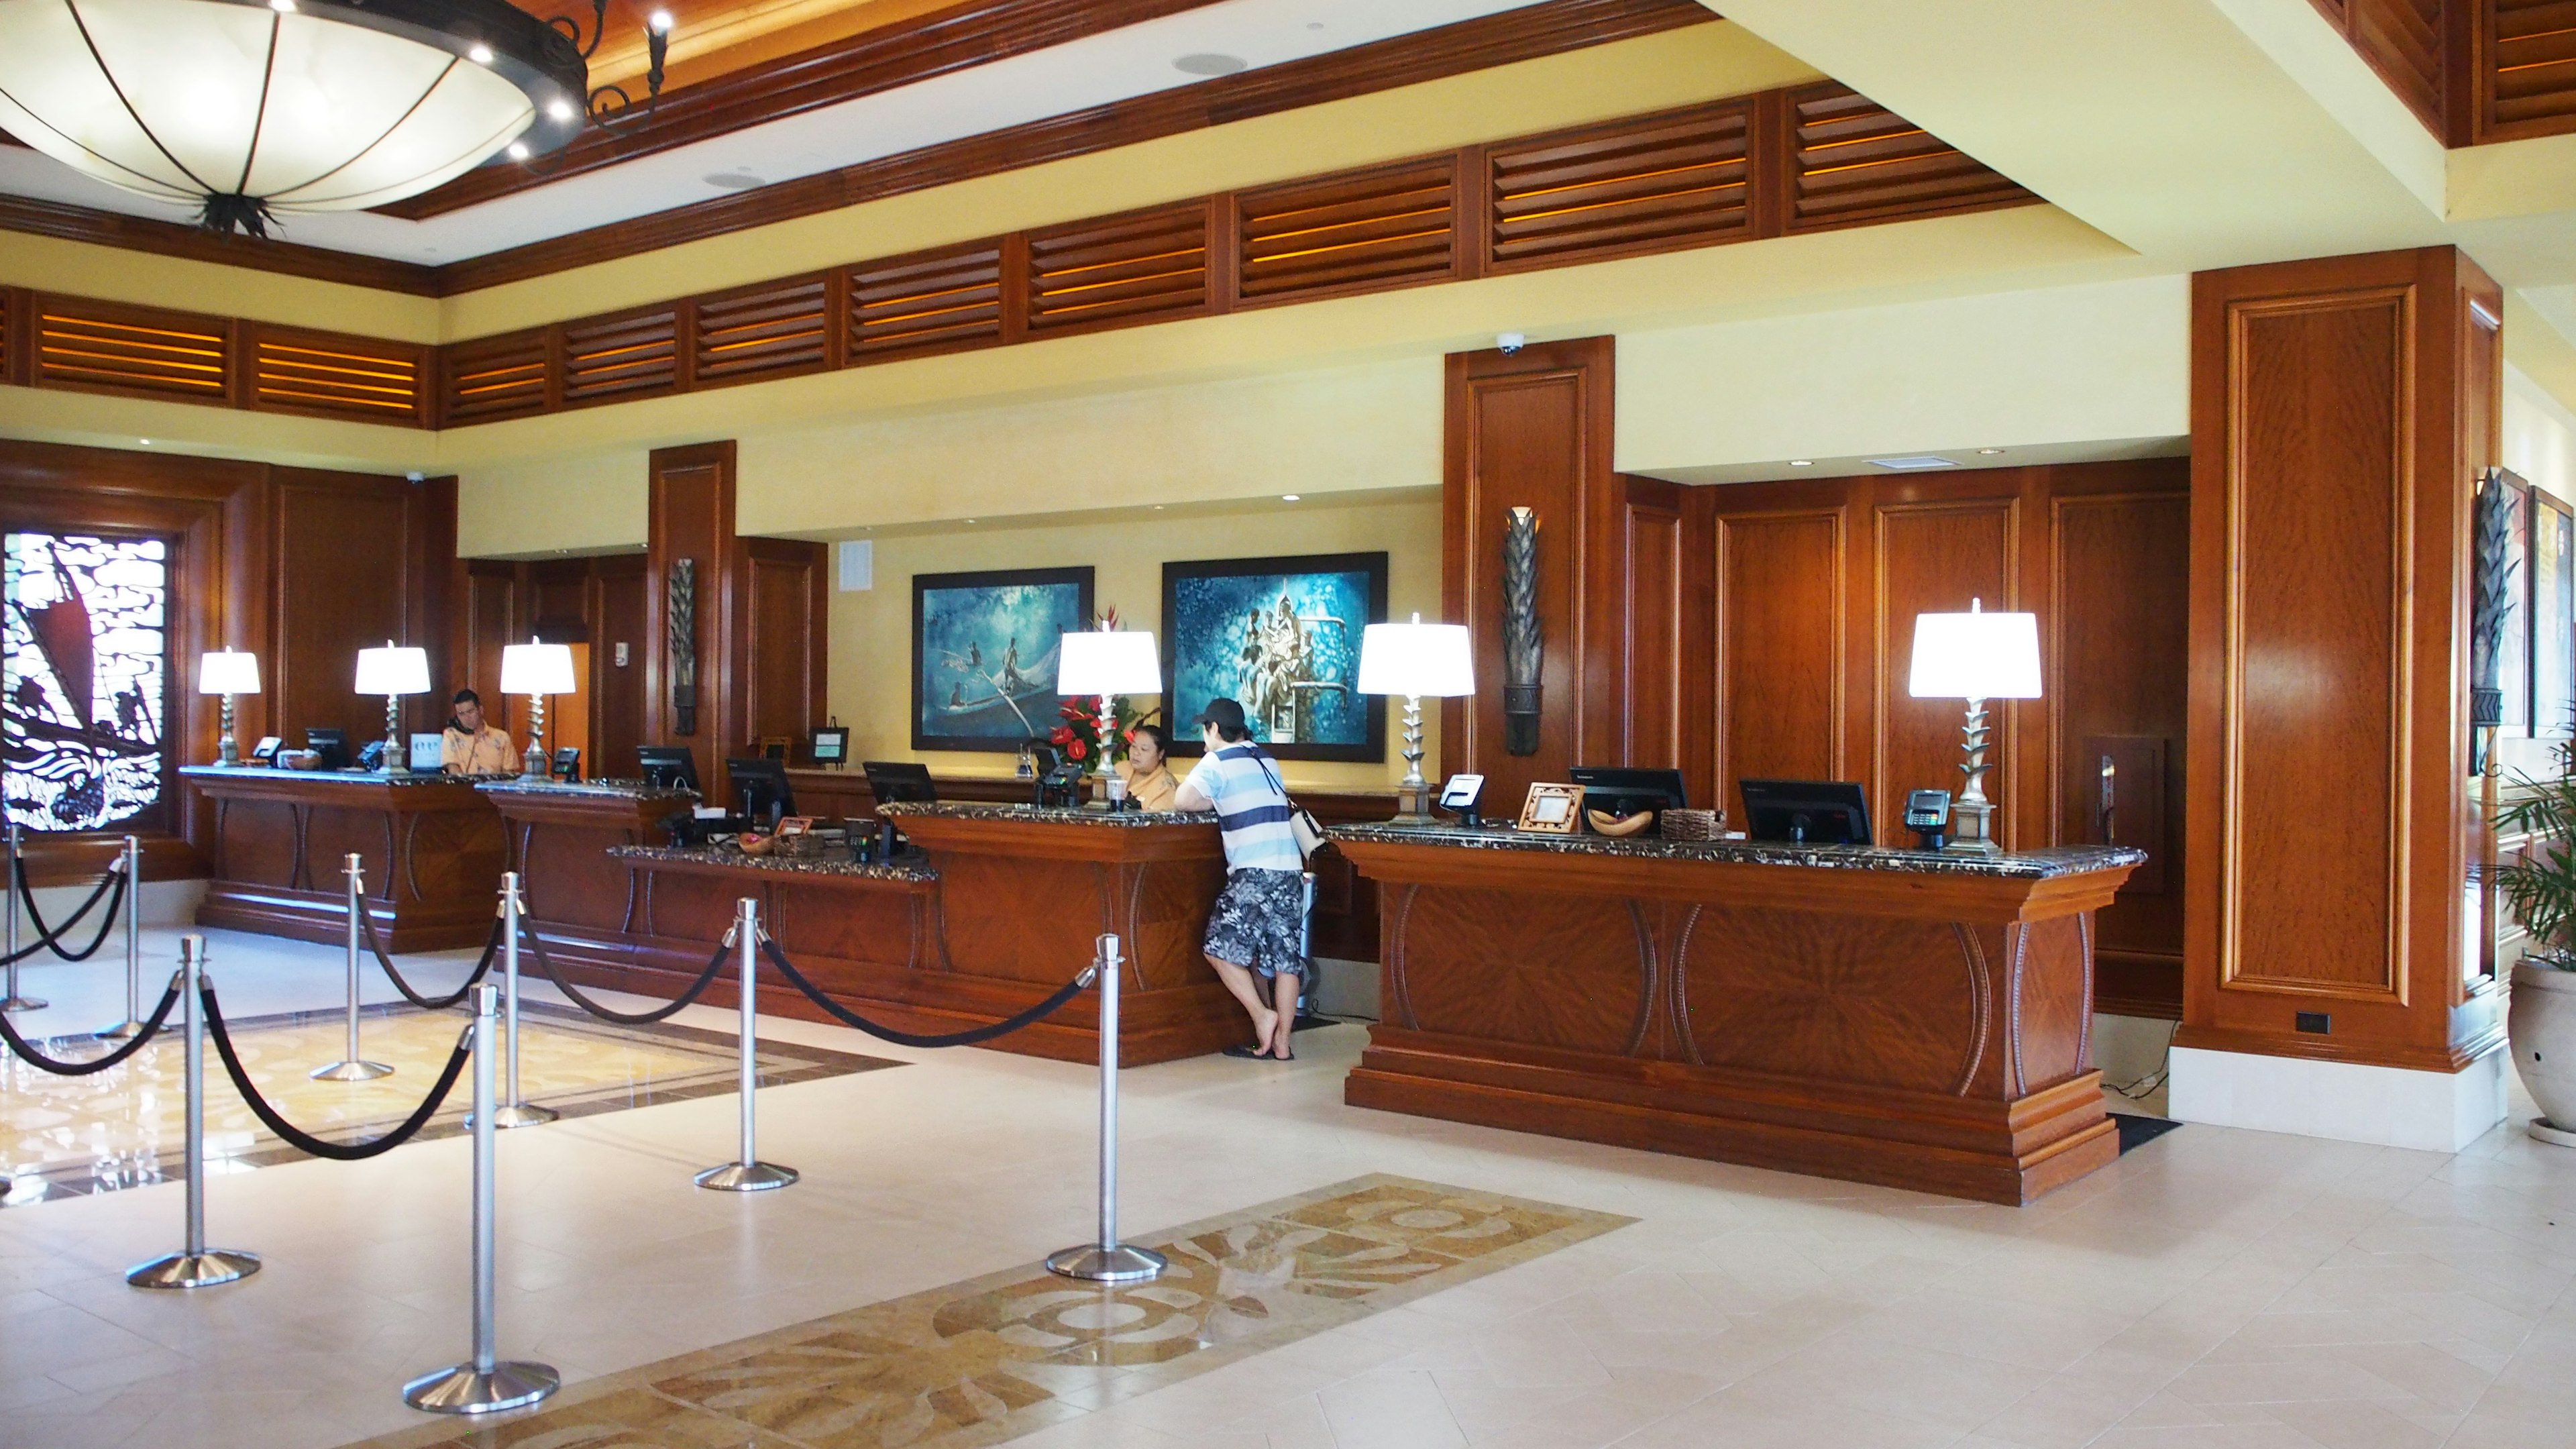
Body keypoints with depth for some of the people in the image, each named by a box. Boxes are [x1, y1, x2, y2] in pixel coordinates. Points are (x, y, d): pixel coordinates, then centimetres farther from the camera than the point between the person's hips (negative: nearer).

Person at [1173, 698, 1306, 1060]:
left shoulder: (1219, 761, -1)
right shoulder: (1265, 760, 20)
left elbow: (1183, 800, -7)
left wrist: (1214, 802, 11)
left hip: (1254, 873, -7)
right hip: (1291, 870, 7)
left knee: (1221, 948, 4)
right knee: (1284, 957, 6)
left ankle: (1262, 1015, -2)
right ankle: (1282, 1043, 8)